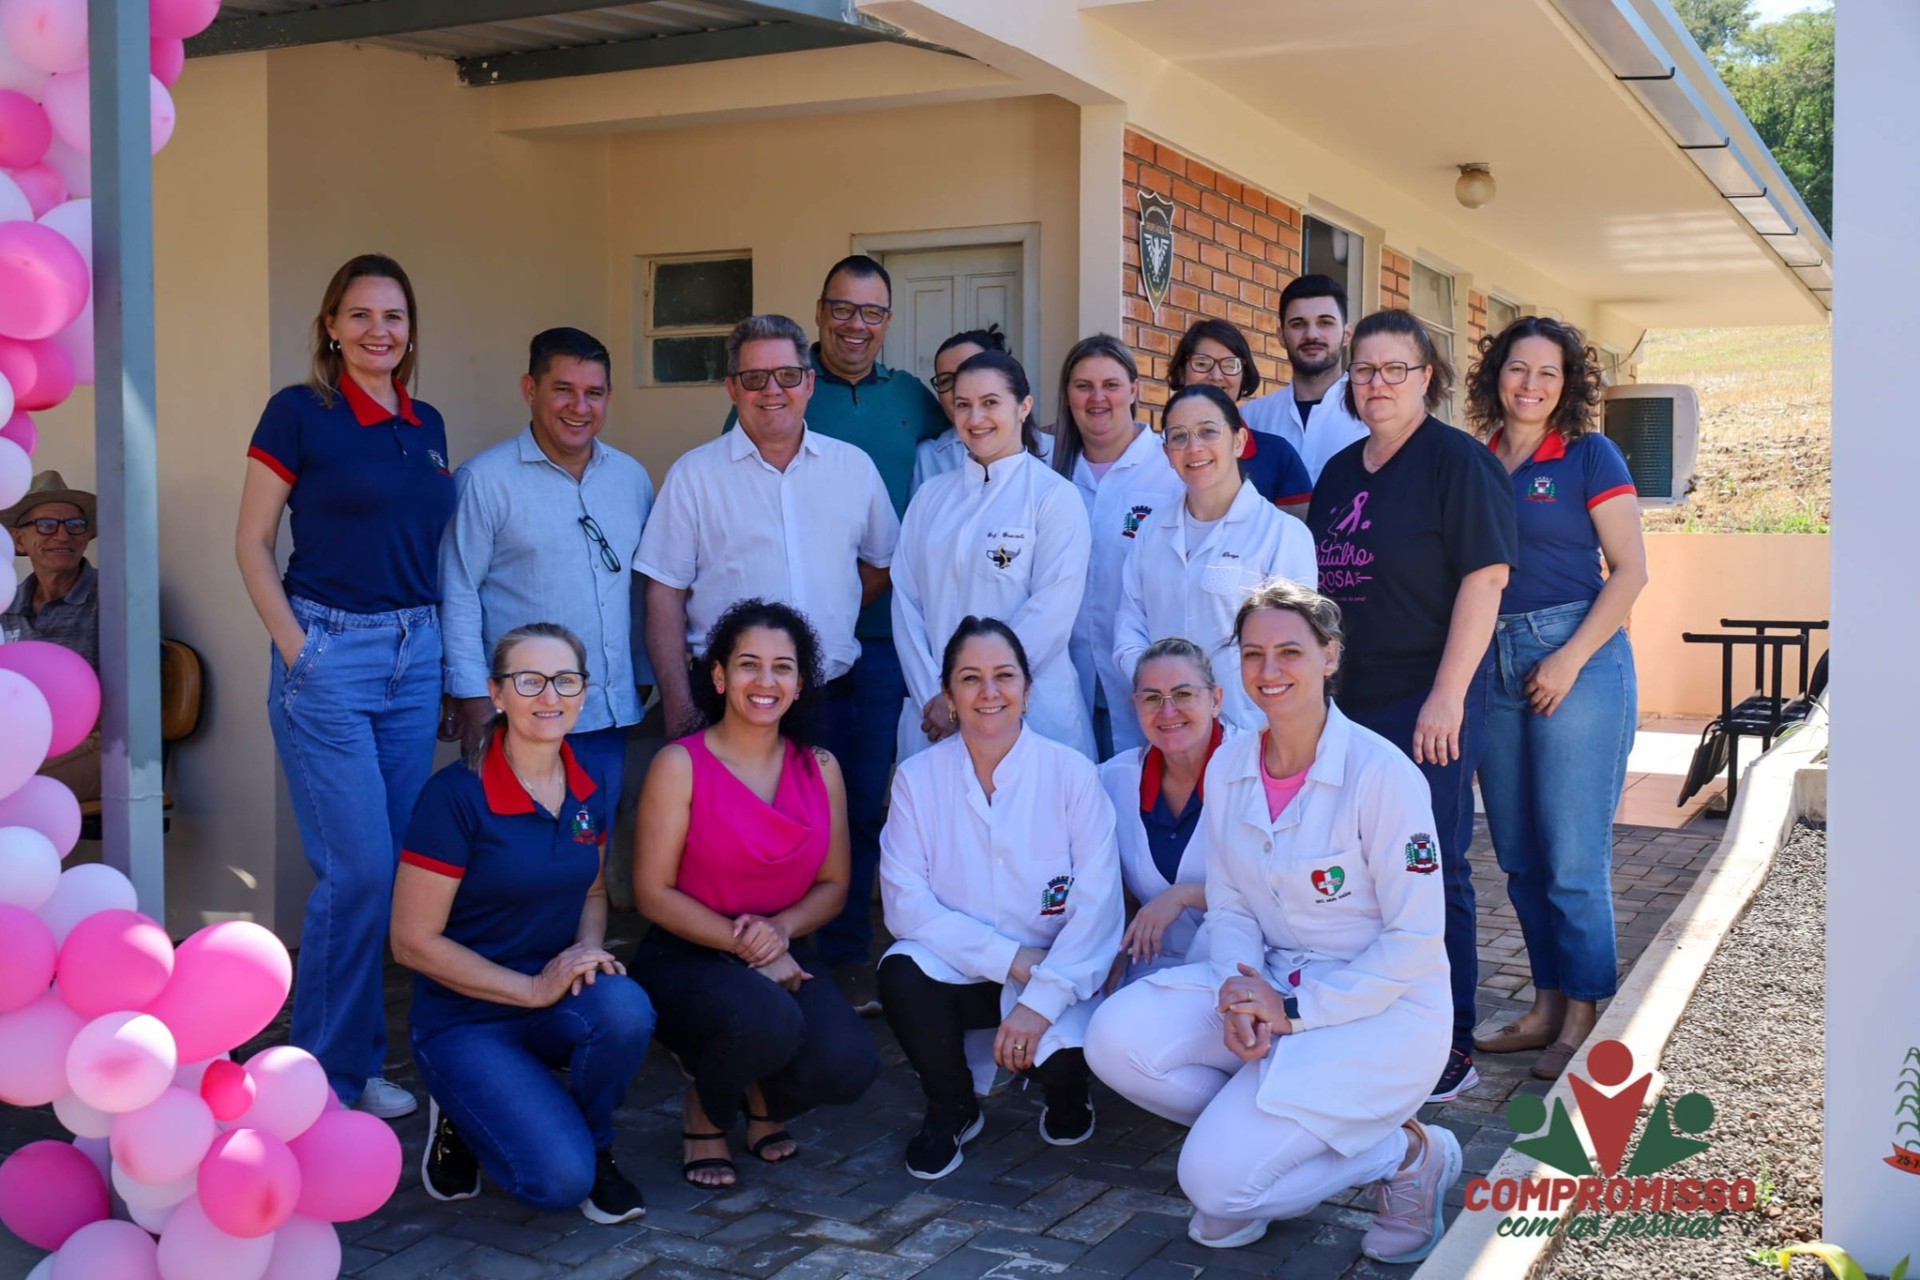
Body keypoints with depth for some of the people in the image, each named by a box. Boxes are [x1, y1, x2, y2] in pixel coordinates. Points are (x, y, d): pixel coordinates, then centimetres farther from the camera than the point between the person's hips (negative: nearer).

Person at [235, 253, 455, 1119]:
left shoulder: (426, 425, 12)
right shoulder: (300, 412, -5)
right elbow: (253, 543, -4)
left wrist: (446, 655, 10)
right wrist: (296, 649, -11)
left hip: (414, 654, 6)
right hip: (330, 651, -6)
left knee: (396, 867, 8)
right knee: (357, 869, -7)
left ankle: (361, 1064, 21)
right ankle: (324, 1074, 10)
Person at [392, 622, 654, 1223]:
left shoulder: (589, 790, 0)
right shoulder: (455, 795, -17)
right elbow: (413, 942, -14)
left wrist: (588, 949, -6)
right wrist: (533, 988, -18)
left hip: (561, 1003, 5)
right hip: (464, 1018, -5)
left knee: (625, 1008, -31)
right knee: (559, 1178, -23)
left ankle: (595, 1148, -1)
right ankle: (460, 1119, 10)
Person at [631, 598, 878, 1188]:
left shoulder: (820, 768, 5)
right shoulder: (681, 765, -8)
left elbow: (833, 885, 8)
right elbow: (653, 892, -9)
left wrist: (780, 930, -13)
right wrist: (741, 941, -18)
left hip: (784, 959, 4)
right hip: (687, 960, -4)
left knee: (849, 1067, -25)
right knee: (768, 1022, -36)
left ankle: (768, 1101, 15)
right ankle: (703, 1115, 2)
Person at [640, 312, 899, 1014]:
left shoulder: (853, 467, 9)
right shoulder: (695, 475, 2)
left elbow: (882, 564, 21)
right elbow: (664, 597, -1)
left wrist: (829, 621, 9)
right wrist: (679, 705, -7)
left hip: (834, 695, 3)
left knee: (846, 839, 8)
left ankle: (849, 970, 24)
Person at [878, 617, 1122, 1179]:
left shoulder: (1072, 773, -8)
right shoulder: (917, 778, -4)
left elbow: (1097, 906, -13)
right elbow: (905, 902, -10)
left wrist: (1041, 1000, -24)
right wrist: (1009, 958, -19)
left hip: (1054, 974, -1)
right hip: (960, 971, 1)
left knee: (1060, 1061, -29)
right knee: (902, 975, -30)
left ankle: (1066, 1093, 12)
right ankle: (951, 1107, 0)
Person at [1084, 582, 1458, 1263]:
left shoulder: (1382, 774, -18)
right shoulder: (1228, 765, 1)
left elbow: (1417, 939, -15)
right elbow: (1230, 907, 7)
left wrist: (1295, 1009, -18)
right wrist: (1240, 988, -14)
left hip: (1382, 1008, -6)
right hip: (1270, 982, 6)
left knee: (1217, 1182, -19)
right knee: (1117, 1038, -17)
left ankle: (1405, 1155, 4)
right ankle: (1259, 1127, 5)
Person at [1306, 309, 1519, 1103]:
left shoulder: (1455, 459, -7)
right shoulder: (1339, 471, 15)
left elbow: (1485, 577, -13)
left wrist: (1448, 695, -18)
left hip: (1426, 703, -7)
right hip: (1348, 701, 7)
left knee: (1430, 871, -1)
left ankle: (1450, 1047, 11)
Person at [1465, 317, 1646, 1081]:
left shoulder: (1589, 456, -1)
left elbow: (1629, 570, -5)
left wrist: (1571, 658, -14)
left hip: (1577, 658, -5)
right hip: (1494, 665, 5)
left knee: (1572, 855, -3)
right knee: (1518, 856, 10)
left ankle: (1582, 1018, 8)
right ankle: (1546, 1006, 21)